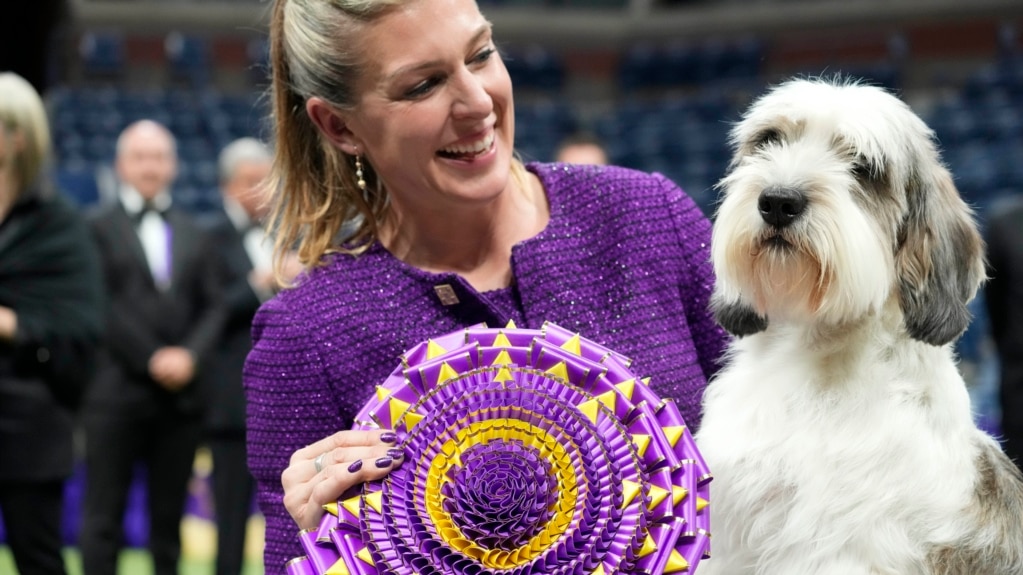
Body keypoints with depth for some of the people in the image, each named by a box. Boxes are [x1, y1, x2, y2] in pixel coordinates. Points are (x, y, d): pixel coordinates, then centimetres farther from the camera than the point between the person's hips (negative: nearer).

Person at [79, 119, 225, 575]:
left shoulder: (193, 234, 17)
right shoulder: (98, 228, 2)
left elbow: (212, 306, 10)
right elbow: (101, 306, -7)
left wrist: (190, 355, -7)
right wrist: (152, 359, -12)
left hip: (180, 395, 4)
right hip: (117, 391, -4)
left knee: (168, 516, 8)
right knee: (103, 516, -2)